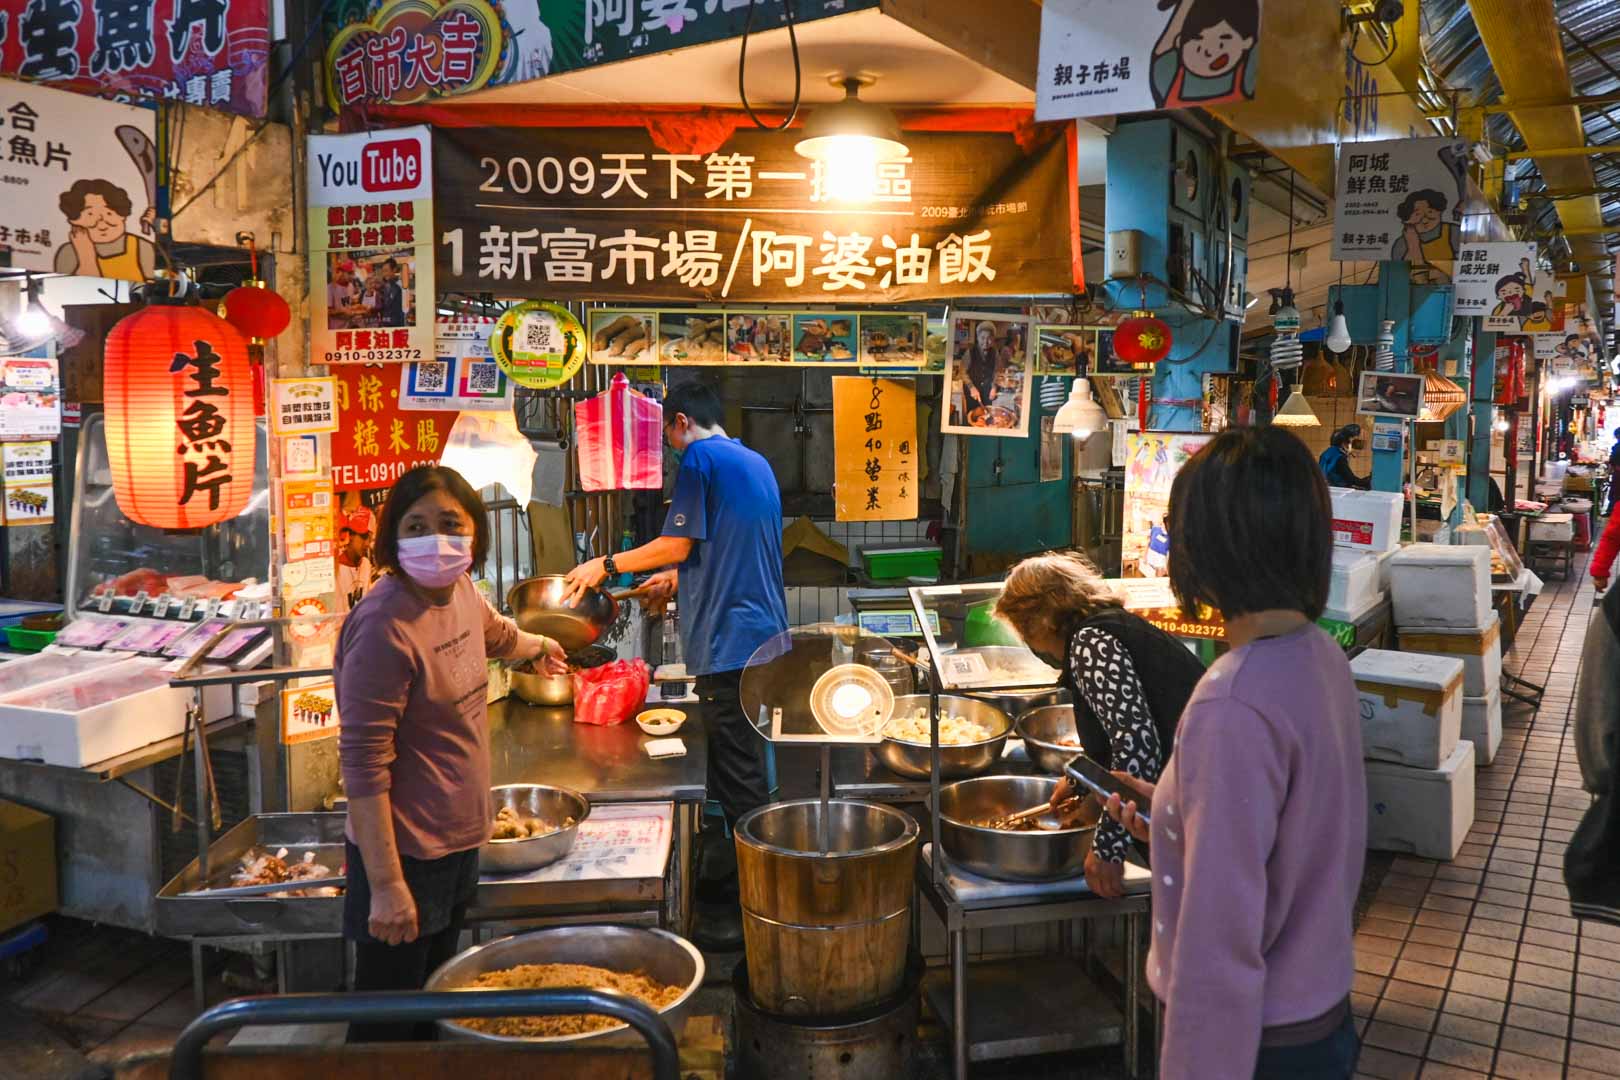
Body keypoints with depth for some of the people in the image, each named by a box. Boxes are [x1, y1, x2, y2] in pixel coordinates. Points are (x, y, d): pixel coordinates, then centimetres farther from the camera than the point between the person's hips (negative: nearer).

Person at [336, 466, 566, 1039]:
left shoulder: (460, 591, 0)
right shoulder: (384, 628, -25)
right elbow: (363, 767, -24)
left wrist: (539, 645, 47)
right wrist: (385, 885, -22)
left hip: (458, 841, 8)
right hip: (405, 855, -8)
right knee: (389, 1024, 6)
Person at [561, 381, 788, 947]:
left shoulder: (699, 458, -7)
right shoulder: (756, 463, 19)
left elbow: (679, 543, -10)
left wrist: (606, 565, 2)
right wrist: (680, 578, 32)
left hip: (727, 640, -9)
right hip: (765, 635, 9)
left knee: (740, 780, -4)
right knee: (743, 772, 17)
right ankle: (741, 884, 26)